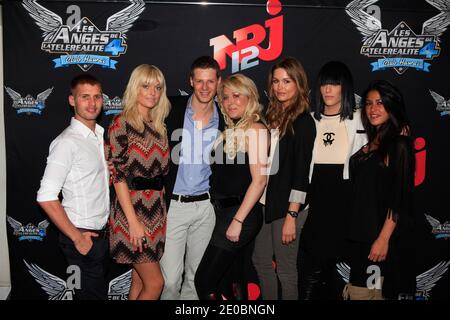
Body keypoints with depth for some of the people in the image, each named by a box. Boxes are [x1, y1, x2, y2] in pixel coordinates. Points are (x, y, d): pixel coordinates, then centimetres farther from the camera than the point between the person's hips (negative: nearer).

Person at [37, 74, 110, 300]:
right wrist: (77, 237, -18)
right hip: (82, 237, -8)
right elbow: (46, 198, -24)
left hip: (102, 233, 8)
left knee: (101, 291, 21)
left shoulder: (100, 135, 7)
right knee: (92, 295, 5)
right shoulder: (67, 142, -18)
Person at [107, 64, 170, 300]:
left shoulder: (159, 126, 12)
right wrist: (133, 220, -17)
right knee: (155, 282, -4)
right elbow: (118, 174, -14)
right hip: (132, 209, -6)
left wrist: (163, 210, 9)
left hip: (156, 210, 7)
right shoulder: (122, 123, -8)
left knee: (140, 280, 13)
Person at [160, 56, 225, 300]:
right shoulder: (172, 109, -5)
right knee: (170, 279, 0)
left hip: (205, 206, 2)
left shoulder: (225, 119, 1)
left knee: (196, 276, 14)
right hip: (172, 205, -2)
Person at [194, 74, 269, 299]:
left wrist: (238, 220, -19)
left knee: (204, 283, -5)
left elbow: (259, 180, -18)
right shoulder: (231, 131, 14)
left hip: (240, 213, -8)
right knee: (229, 283, 16)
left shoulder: (256, 129, -11)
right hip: (223, 212, 8)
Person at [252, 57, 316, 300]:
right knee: (260, 261, 17)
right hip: (266, 201, 8)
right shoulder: (273, 116, 11)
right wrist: (257, 200, 10)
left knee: (285, 269, 4)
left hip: (287, 206, -7)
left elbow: (301, 172, -15)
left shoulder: (303, 121, -11)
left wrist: (292, 216, -17)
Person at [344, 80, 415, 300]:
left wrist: (384, 239, -19)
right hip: (361, 235, 7)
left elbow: (400, 198, -15)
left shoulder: (399, 143, -9)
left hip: (385, 236, -7)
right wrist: (355, 234, 10)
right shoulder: (370, 143, 13)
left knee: (380, 292, 1)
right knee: (358, 292, 12)